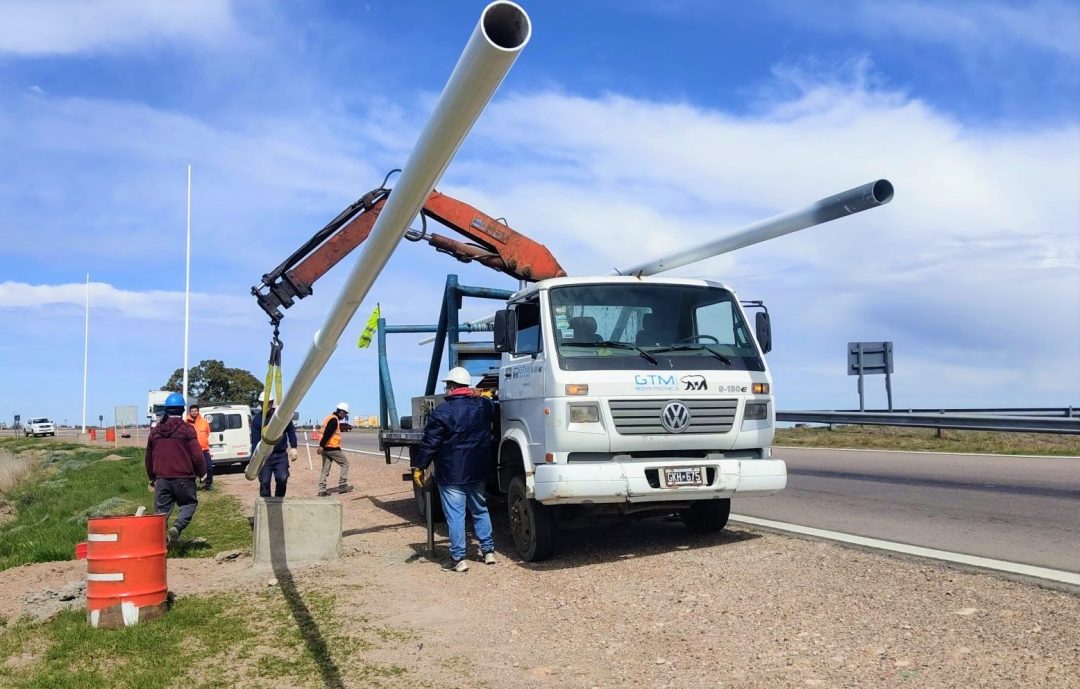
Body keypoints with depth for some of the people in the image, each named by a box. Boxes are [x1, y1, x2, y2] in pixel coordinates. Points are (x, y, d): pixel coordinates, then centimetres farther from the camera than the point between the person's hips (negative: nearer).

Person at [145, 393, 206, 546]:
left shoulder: (155, 431, 10)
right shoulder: (187, 429, -7)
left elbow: (149, 457, 18)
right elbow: (197, 454, -10)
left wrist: (152, 479, 28)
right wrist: (202, 473, 5)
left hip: (161, 478, 4)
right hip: (183, 478, -4)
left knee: (161, 510, 9)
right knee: (189, 503, 9)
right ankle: (176, 528, -14)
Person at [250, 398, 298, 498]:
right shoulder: (257, 419, -3)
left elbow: (291, 431, 9)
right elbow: (255, 441, -5)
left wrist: (293, 447, 1)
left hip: (281, 454, 0)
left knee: (282, 478, -10)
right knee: (264, 482, 0)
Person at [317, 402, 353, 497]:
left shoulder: (329, 418, 17)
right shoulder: (334, 420, -15)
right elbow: (327, 433, -23)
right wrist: (321, 446, -27)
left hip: (325, 448, 9)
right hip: (332, 448, -9)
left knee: (325, 469, 9)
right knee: (345, 463, 5)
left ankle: (322, 490, 6)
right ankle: (342, 486, 5)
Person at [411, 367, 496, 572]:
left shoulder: (442, 412, -13)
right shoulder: (484, 405, 3)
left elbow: (430, 443, -12)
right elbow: (492, 406, 29)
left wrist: (418, 467, -4)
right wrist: (478, 396, 43)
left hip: (451, 474, -5)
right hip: (478, 471, 6)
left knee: (455, 515, -1)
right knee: (480, 510, 18)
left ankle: (458, 559, 1)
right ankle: (488, 551, 23)